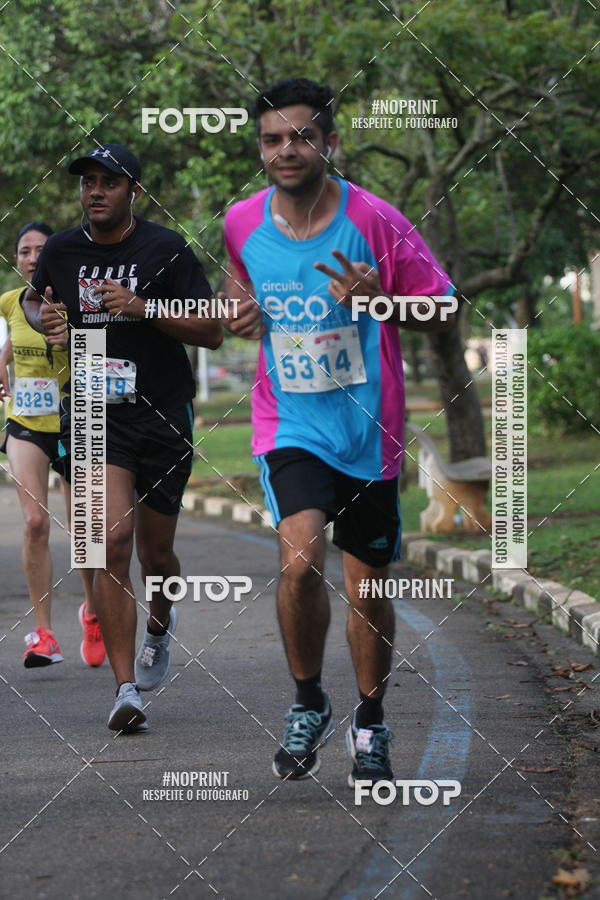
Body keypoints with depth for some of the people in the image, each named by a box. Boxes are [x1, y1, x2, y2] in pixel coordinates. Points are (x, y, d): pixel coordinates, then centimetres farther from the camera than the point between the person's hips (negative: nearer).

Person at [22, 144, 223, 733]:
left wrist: (143, 307, -20)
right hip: (93, 414, 1)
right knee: (113, 540, -16)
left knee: (155, 552, 11)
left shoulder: (165, 249, -5)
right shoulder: (61, 252, 4)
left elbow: (212, 332, -7)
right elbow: (34, 300, 25)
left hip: (163, 417, 0)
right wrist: (44, 318, 1)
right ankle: (126, 689, -14)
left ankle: (160, 623, 48)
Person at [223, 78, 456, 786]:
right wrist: (240, 308, 0)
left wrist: (377, 299, -22)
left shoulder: (374, 220, -12)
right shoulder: (242, 223, -3)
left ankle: (370, 727, 32)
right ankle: (307, 703, 1)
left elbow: (441, 308, -4)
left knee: (368, 587, 10)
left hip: (368, 432, 0)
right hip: (289, 427, 0)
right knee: (301, 561, -23)